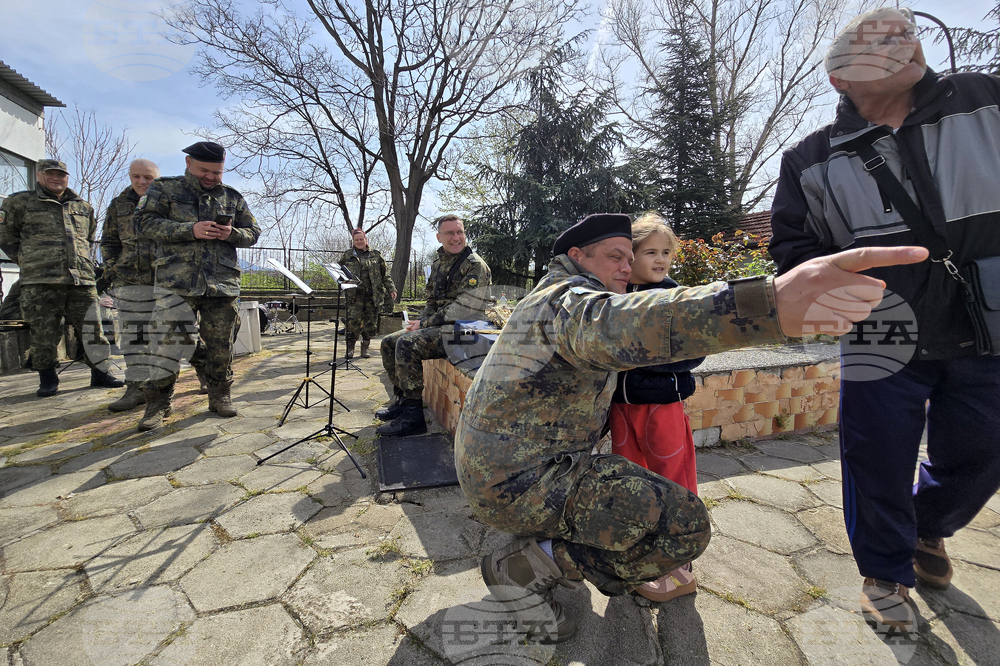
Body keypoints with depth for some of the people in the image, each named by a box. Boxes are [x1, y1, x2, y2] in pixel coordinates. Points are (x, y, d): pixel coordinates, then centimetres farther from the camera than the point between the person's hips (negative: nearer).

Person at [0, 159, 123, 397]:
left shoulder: (84, 207, 19)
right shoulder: (20, 202, 10)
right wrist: (26, 259, 9)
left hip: (82, 280, 3)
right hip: (40, 282, -2)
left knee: (92, 329, 1)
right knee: (44, 333, 1)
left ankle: (100, 373, 9)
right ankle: (47, 380, 13)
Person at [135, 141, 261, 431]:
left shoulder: (232, 197, 17)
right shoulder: (164, 189, 9)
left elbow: (253, 232, 17)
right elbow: (146, 223, -2)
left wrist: (232, 234, -5)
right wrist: (190, 230, -15)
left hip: (222, 284, 2)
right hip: (176, 281, -2)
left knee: (221, 344, 6)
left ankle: (219, 395, 21)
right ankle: (157, 403, 11)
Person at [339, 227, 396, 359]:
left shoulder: (375, 255, 12)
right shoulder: (347, 256, 13)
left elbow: (385, 275, 13)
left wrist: (391, 289, 6)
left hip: (373, 295, 1)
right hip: (355, 295, -1)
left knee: (370, 323, 2)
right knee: (353, 321, -10)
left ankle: (365, 348, 15)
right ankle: (350, 348, 2)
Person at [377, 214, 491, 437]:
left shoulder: (475, 265, -12)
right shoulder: (438, 264, 15)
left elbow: (464, 309, -20)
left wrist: (425, 324, -16)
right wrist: (421, 322, 2)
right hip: (438, 327, 9)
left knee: (407, 344, -27)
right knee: (389, 342, 5)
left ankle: (412, 415, -20)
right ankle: (402, 400, 13)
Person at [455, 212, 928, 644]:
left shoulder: (546, 298, 18)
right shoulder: (569, 299, -16)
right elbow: (619, 325, -41)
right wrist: (773, 304, -54)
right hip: (520, 481, -10)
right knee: (684, 524, -14)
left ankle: (540, 539, 16)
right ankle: (526, 565, -6)